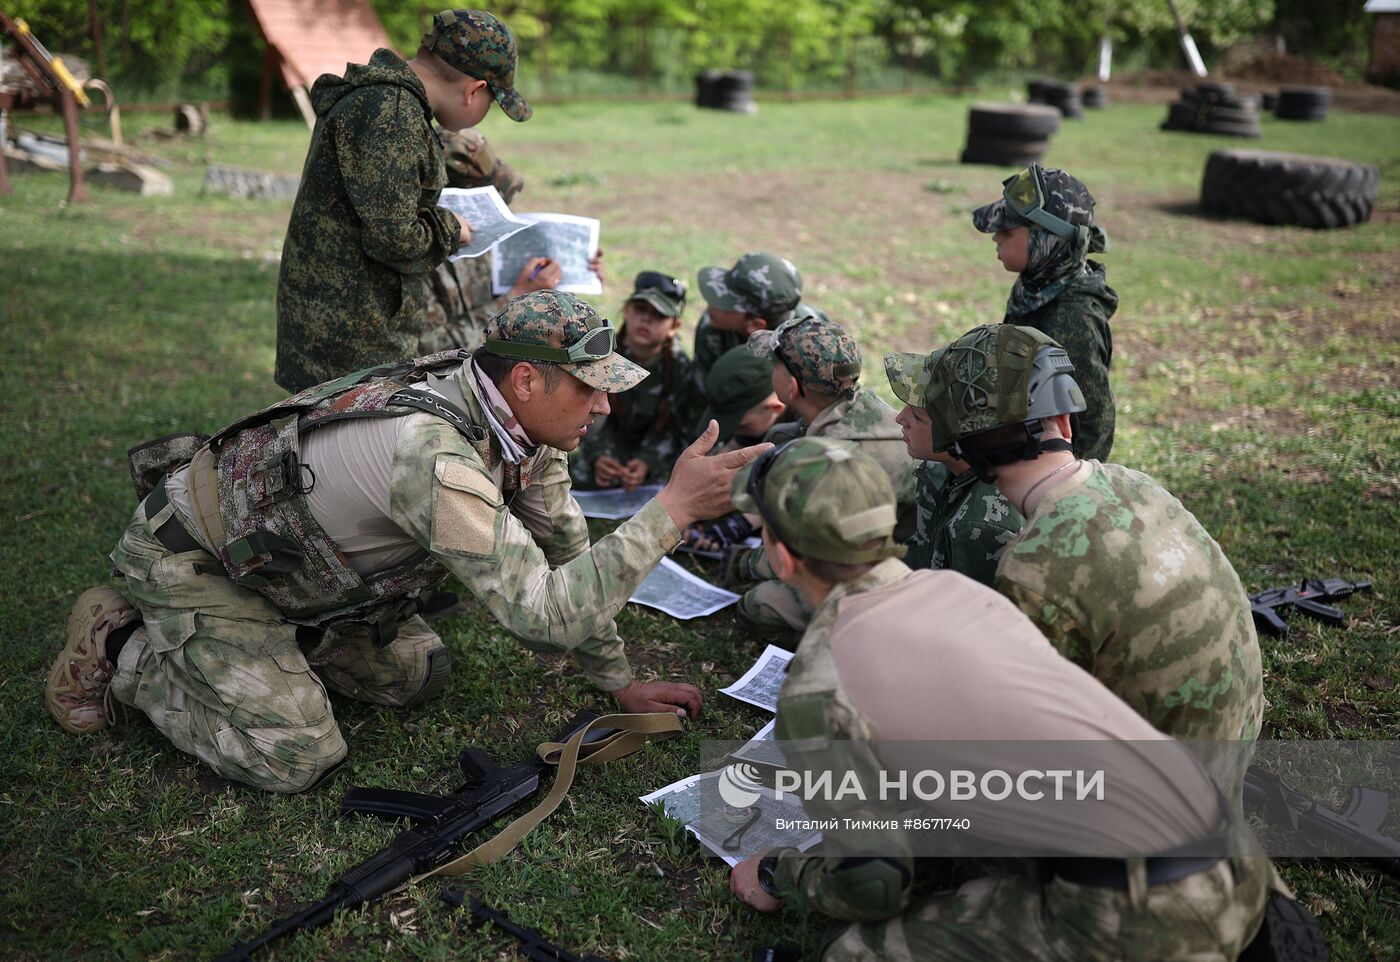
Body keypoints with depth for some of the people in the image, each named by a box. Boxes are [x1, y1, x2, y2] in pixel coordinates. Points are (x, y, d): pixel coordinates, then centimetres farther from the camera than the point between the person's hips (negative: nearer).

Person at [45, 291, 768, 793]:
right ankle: (121, 647, 7)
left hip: (290, 543, 8)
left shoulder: (519, 417, -11)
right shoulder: (437, 456, -40)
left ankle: (270, 635, 23)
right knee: (298, 759, -12)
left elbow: (565, 552, 0)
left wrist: (619, 681, 2)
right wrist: (674, 508, -40)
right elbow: (547, 613, -40)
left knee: (418, 676, 7)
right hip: (190, 557, -8)